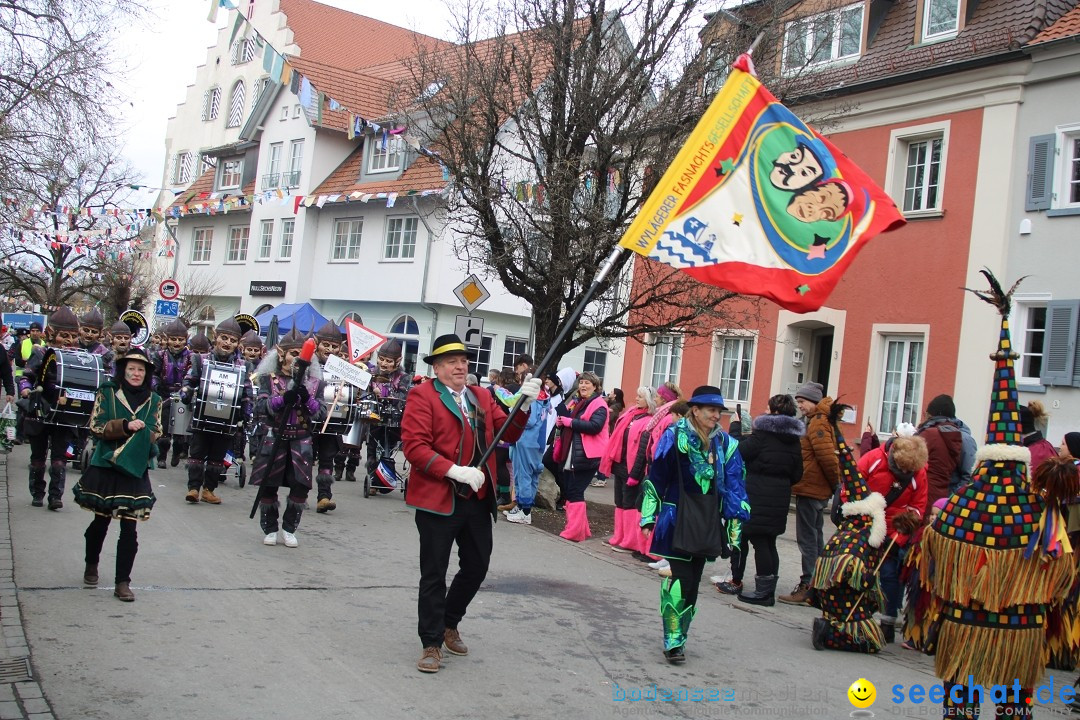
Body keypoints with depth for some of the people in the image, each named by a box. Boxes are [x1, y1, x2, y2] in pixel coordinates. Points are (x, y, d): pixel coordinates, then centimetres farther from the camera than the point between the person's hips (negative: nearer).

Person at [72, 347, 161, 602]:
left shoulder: (153, 401, 7)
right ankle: (91, 566, 38)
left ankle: (123, 582, 2)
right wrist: (126, 426, -18)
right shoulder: (107, 393, 2)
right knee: (100, 521, 13)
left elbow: (154, 434, 3)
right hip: (105, 467, 0)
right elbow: (96, 426, -6)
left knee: (129, 528, -5)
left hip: (135, 470, 1)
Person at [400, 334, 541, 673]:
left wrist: (525, 404, -12)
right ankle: (432, 643, 16)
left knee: (477, 566, 14)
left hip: (478, 498, 6)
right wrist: (454, 471, -24)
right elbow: (414, 445, -15)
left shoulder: (482, 398, 14)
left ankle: (449, 623, 37)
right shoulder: (423, 395, -6)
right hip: (438, 498, -6)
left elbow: (509, 433, 5)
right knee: (434, 574, 3)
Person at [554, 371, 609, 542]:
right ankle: (581, 529, 18)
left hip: (586, 456, -9)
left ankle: (575, 532, -4)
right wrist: (561, 422, 4)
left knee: (575, 492, -9)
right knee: (569, 491, 9)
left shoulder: (599, 404, -6)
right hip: (570, 455, 9)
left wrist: (570, 421, -19)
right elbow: (568, 424, 28)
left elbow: (595, 426, -22)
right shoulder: (577, 403, 20)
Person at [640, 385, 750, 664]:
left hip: (707, 523, 5)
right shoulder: (674, 437, -6)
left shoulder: (725, 443, 6)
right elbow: (656, 478, -3)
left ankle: (679, 637, 22)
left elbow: (733, 485, 9)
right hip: (677, 520, -5)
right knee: (679, 579, -10)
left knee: (693, 582, 10)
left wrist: (734, 522, 5)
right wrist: (650, 515, -4)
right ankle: (673, 640, -2)